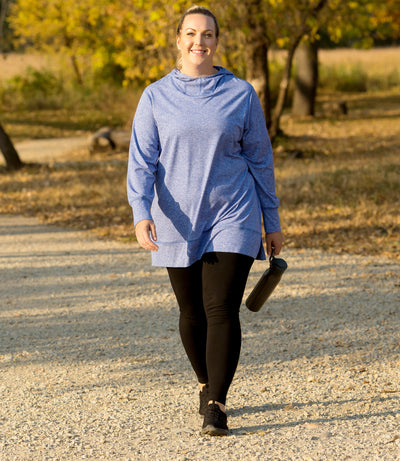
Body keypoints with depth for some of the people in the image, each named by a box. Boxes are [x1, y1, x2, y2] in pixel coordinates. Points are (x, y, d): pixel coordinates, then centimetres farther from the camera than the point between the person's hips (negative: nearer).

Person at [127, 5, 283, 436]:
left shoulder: (241, 94, 2)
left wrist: (272, 222, 10)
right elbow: (141, 161, -2)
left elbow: (260, 159, 8)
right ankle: (207, 384, 35)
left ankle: (215, 407, -12)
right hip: (178, 224, 2)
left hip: (232, 220, -1)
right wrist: (141, 213, -18)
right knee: (192, 313, 11)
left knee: (222, 309, -13)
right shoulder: (156, 98, 2)